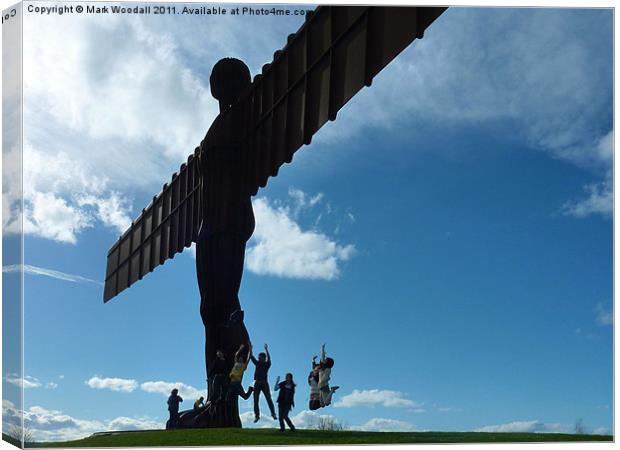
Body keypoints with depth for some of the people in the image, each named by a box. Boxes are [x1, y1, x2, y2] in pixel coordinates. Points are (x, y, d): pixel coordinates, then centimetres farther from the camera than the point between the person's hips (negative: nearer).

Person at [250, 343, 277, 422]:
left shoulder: (267, 364, 1)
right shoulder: (257, 363, 12)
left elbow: (269, 358, -16)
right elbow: (251, 357, 9)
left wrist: (266, 350, -26)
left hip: (264, 383, -4)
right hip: (257, 383, 4)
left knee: (269, 399, -9)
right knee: (255, 400, 0)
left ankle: (273, 413, -9)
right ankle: (257, 415, 3)